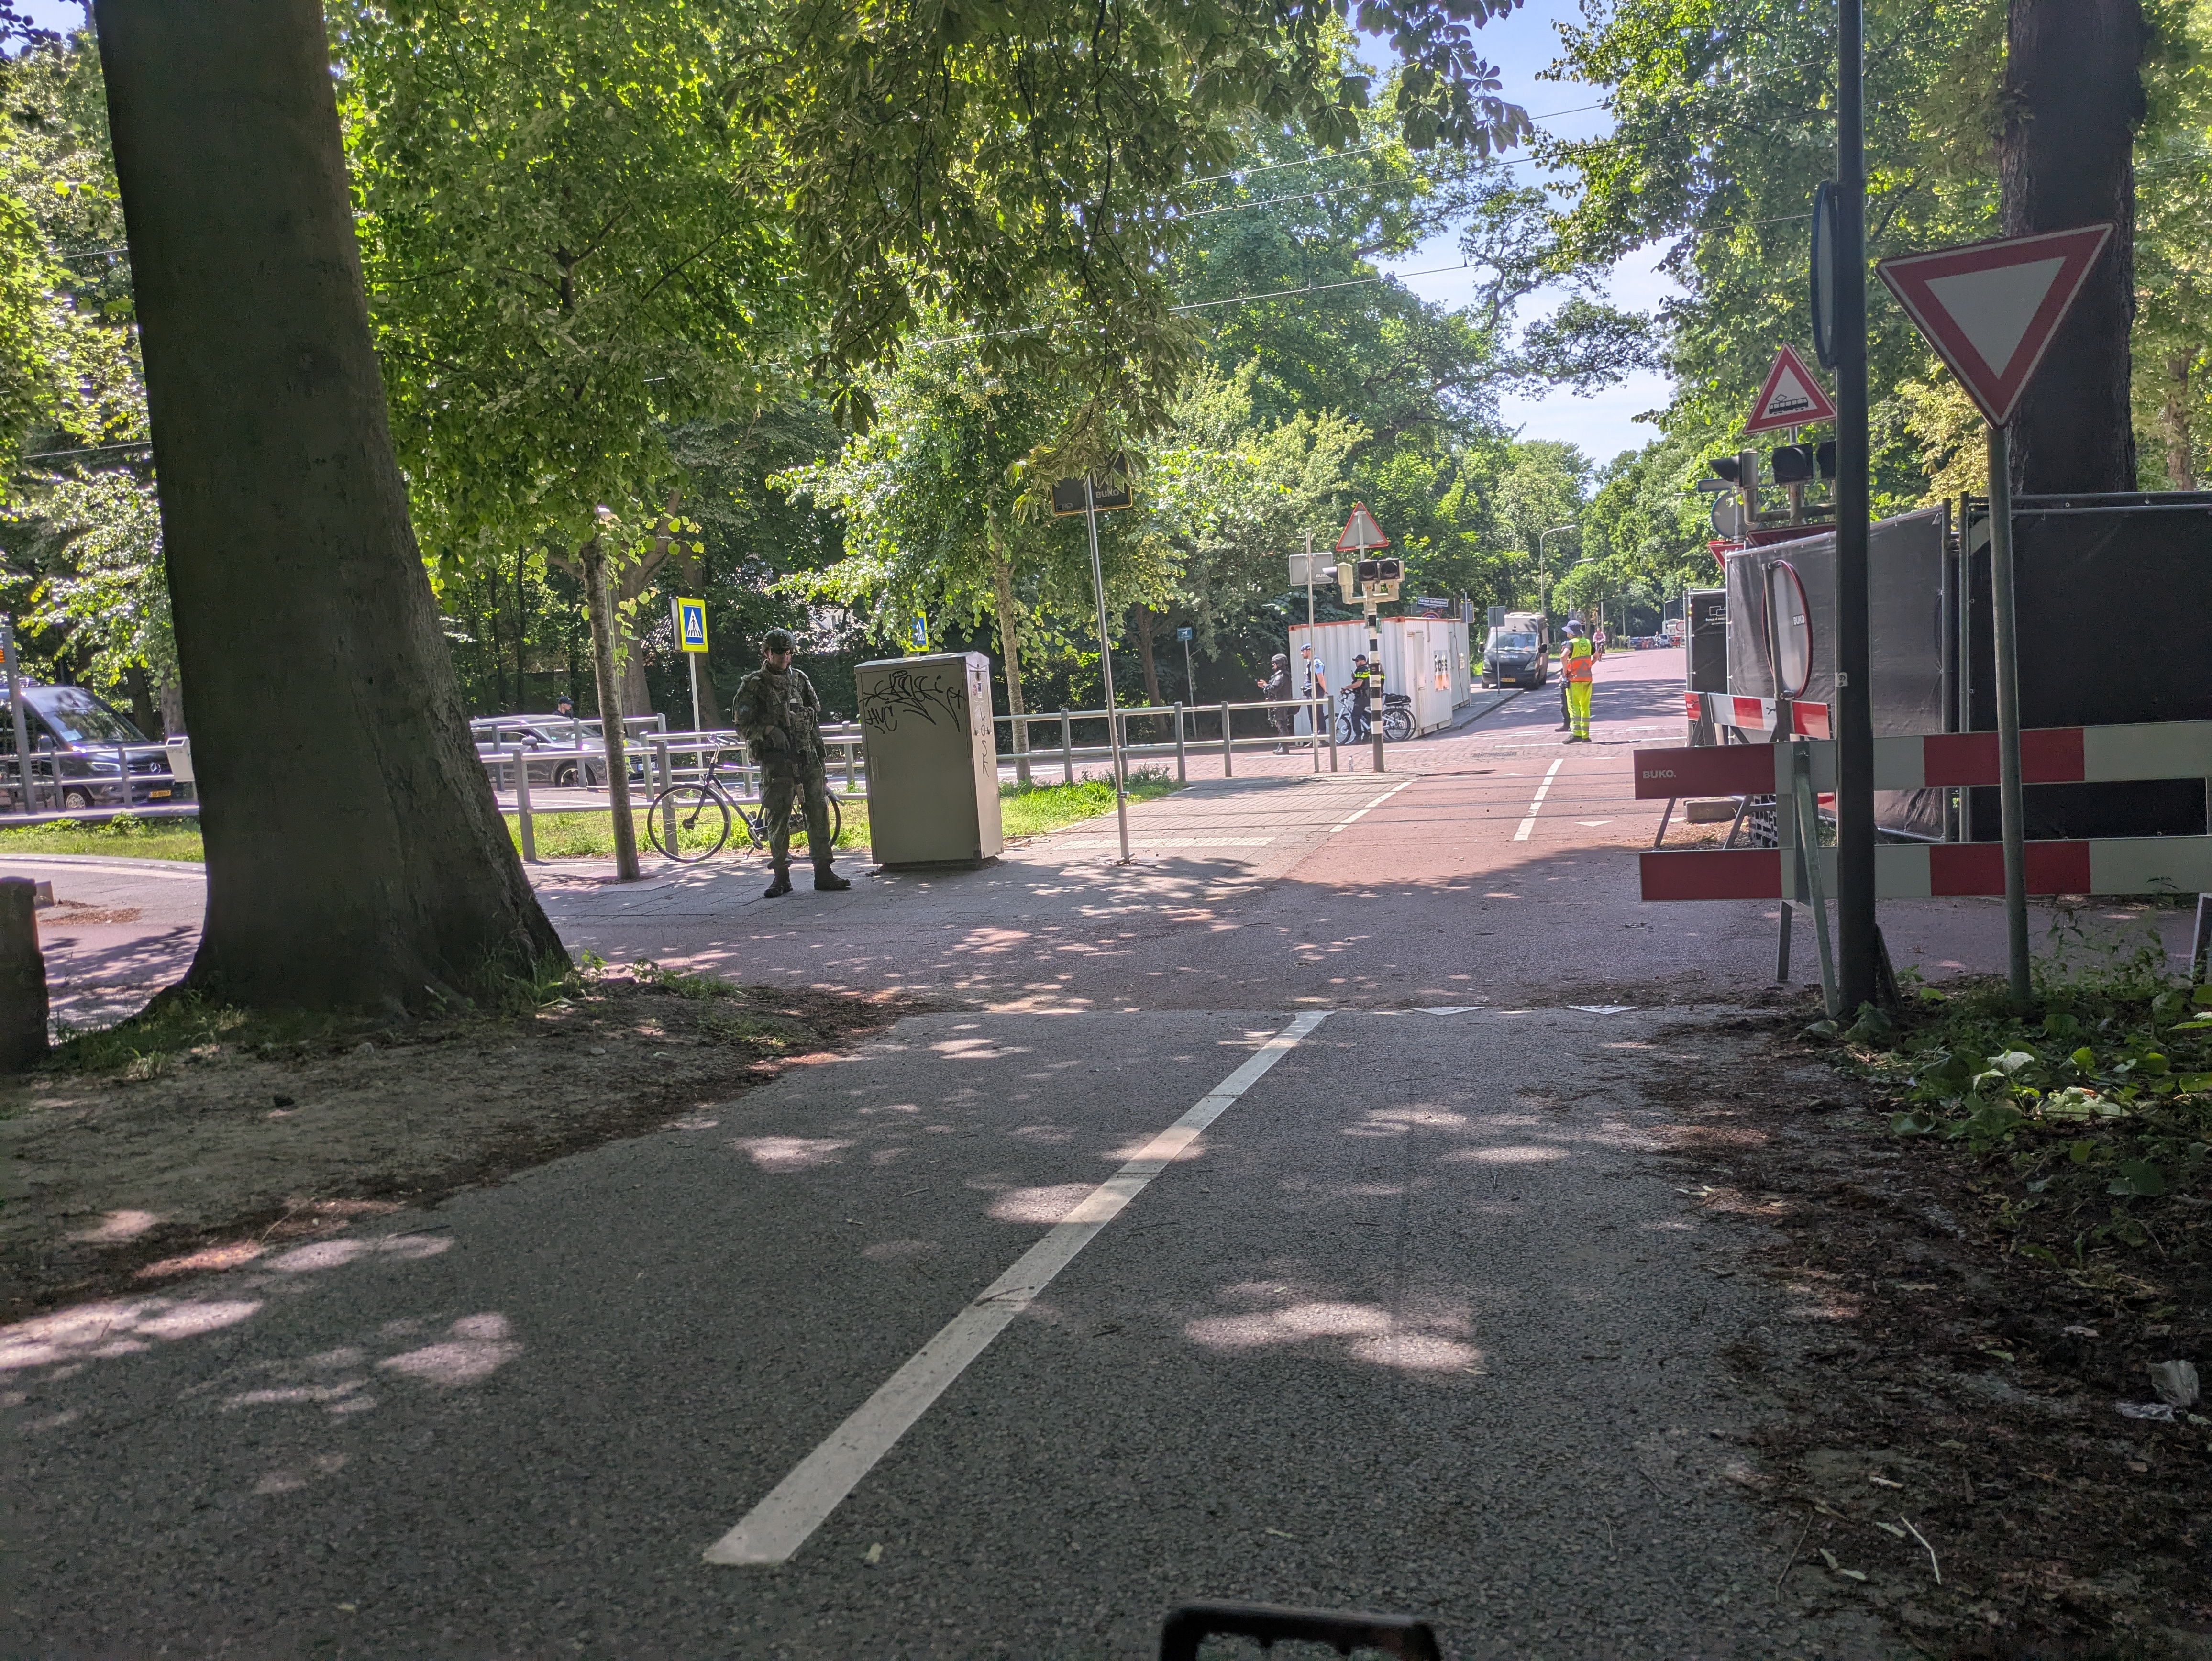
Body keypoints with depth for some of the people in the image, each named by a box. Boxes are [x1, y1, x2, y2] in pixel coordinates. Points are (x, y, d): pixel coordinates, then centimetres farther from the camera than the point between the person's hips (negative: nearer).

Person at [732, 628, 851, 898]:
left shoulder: (800, 679, 13)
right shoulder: (753, 685, 0)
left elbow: (816, 716, 18)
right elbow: (742, 725, -2)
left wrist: (820, 752, 14)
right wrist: (769, 731, -18)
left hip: (808, 757, 4)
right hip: (775, 760, -4)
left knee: (819, 812, 0)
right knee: (778, 818, -1)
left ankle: (823, 872, 5)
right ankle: (781, 877, 7)